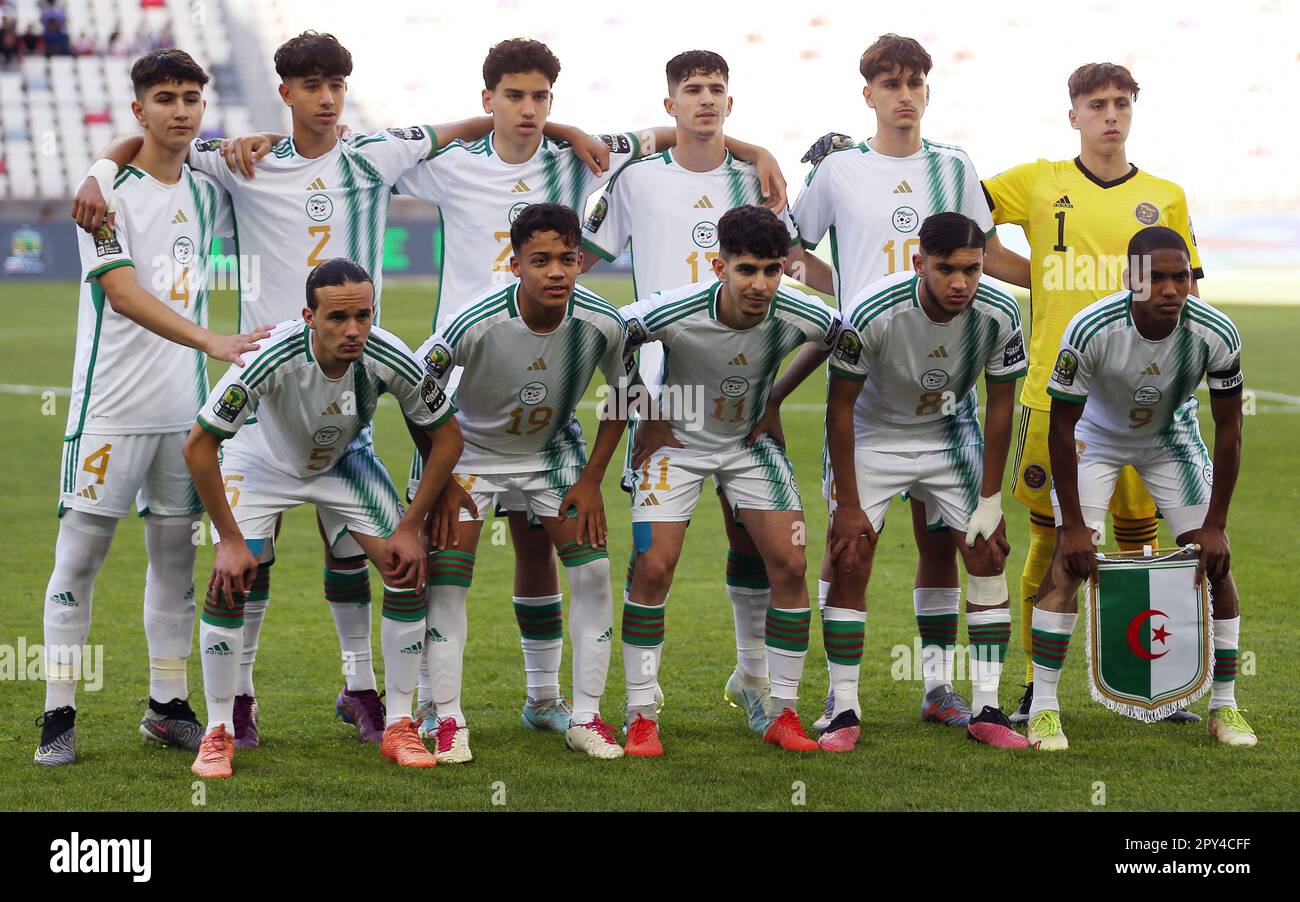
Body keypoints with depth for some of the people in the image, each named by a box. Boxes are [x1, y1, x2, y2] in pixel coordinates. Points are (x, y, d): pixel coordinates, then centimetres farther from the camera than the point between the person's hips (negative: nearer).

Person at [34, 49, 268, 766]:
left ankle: (167, 707, 17)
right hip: (112, 405, -6)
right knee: (80, 552, -3)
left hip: (185, 405, 6)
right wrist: (211, 343, -32)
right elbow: (124, 294, -20)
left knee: (176, 552, 9)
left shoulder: (207, 193, 10)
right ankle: (59, 716, 1)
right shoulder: (108, 193, -9)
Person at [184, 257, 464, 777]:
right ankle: (218, 734, -3)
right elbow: (198, 446, -27)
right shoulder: (271, 357, -38)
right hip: (261, 461, -2)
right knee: (228, 583, -19)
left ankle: (399, 728, 3)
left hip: (342, 463, 2)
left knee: (408, 573, -10)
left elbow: (447, 437, -13)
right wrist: (231, 540, -24)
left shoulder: (389, 360, -31)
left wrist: (410, 528, -14)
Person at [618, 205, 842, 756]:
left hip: (752, 442, 2)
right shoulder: (673, 313, -31)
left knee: (790, 566, -8)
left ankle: (782, 713, 5)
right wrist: (647, 415, -9)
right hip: (677, 439, -2)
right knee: (654, 569, -13)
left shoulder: (800, 317, -23)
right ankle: (641, 717, 0)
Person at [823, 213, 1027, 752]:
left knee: (988, 556, -6)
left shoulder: (999, 315, -23)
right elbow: (840, 407, -19)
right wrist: (849, 505, -17)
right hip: (874, 436, -2)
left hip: (952, 435, 3)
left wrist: (990, 499, -7)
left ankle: (987, 711, 0)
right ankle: (844, 713, -2)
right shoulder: (871, 313, -32)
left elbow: (999, 405, -8)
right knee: (849, 563, -11)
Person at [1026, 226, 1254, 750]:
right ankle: (1043, 707, -10)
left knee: (1215, 562, -6)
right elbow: (1061, 426, -23)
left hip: (1172, 437, 2)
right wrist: (1073, 525, -23)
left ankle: (1224, 706, 6)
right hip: (1097, 434, -2)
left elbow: (1228, 428, -16)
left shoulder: (1216, 334, -29)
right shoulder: (1091, 330, -35)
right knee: (1069, 560, -17)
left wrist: (1215, 526, -16)